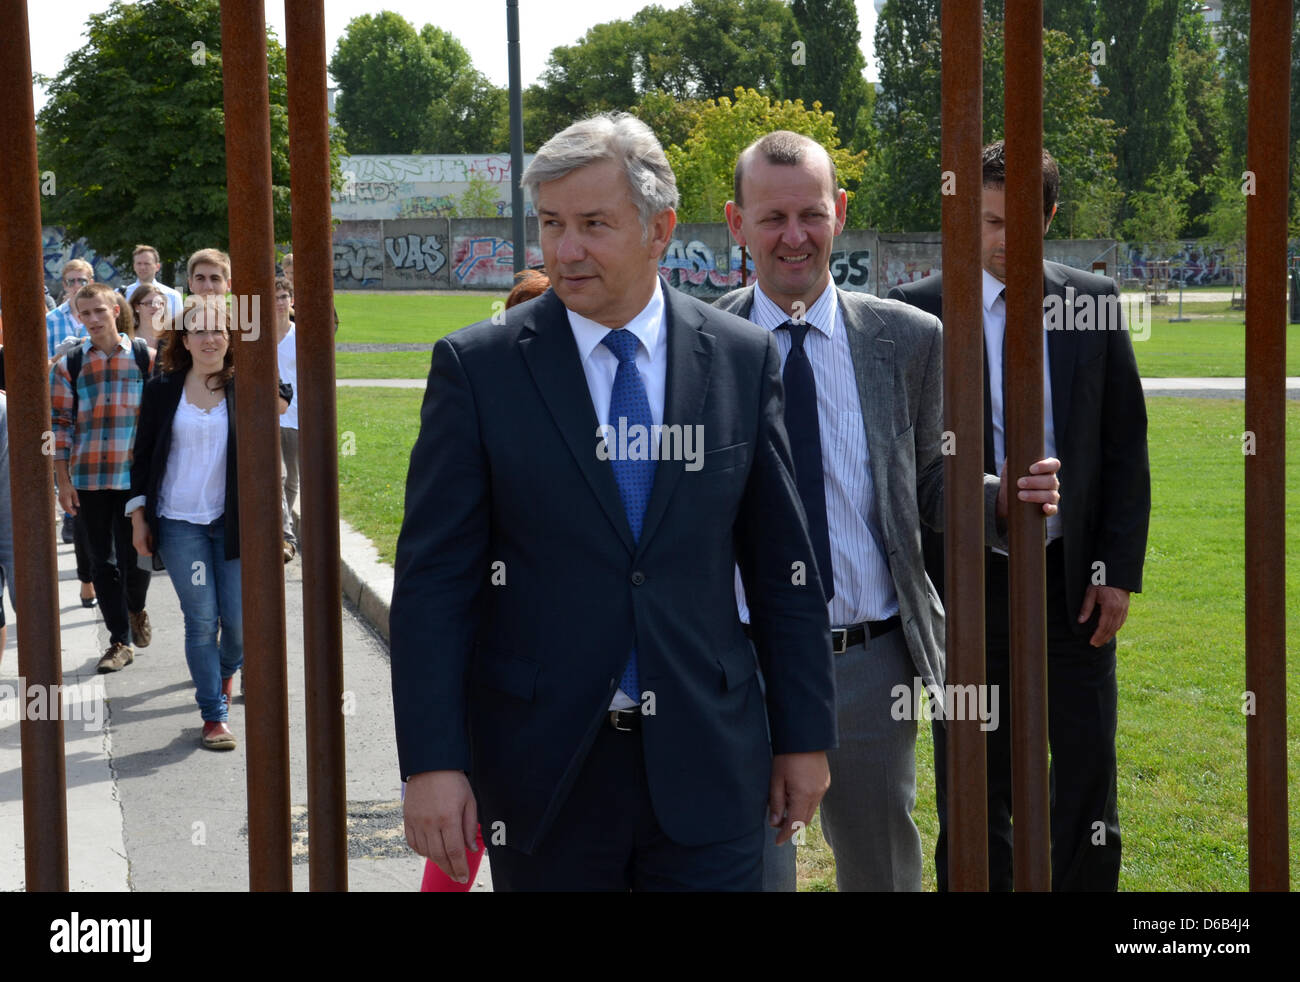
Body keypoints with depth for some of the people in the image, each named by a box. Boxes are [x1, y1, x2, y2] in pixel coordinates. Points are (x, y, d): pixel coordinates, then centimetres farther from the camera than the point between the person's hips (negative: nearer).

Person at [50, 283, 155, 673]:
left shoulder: (145, 358, 2)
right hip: (87, 480, 1)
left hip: (135, 477, -1)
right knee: (102, 561, 6)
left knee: (133, 557, 1)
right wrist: (63, 480, -1)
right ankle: (120, 641, 15)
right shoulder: (68, 365, 4)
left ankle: (136, 609, 33)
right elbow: (59, 423, 4)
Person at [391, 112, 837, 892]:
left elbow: (784, 564, 7)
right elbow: (434, 579, -5)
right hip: (542, 772, -1)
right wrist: (430, 762, -12)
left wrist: (805, 735, 7)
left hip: (706, 762, 1)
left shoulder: (743, 359, 3)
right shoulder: (477, 367, -3)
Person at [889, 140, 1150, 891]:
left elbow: (1126, 445, 5)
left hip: (1073, 577, 2)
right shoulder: (918, 311, -4)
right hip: (968, 579, -1)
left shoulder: (1094, 302, 2)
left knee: (1087, 772, 7)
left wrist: (1120, 569, -2)